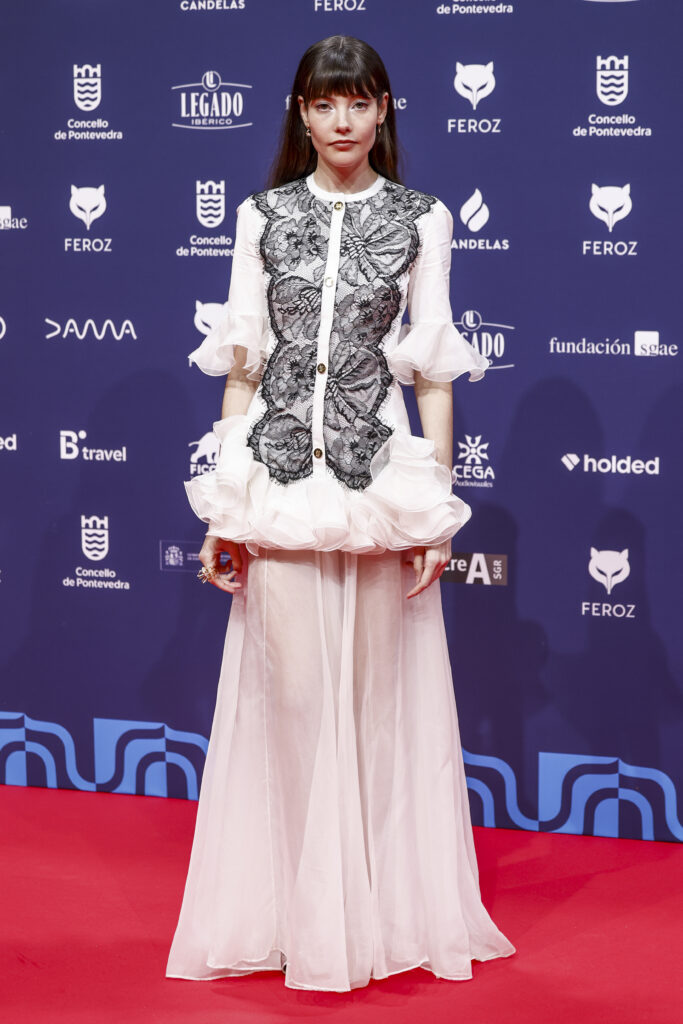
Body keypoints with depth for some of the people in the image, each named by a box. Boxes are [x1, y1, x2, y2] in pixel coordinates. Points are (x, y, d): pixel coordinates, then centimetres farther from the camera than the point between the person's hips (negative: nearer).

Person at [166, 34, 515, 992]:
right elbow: (241, 366, 7)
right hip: (277, 479, 1)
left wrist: (437, 502, -2)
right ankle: (295, 913, 16)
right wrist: (223, 504, 3)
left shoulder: (421, 221, 5)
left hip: (381, 477, -1)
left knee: (380, 697, 4)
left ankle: (384, 910, 18)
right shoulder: (263, 217, 7)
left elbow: (433, 371, 4)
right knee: (288, 695, 3)